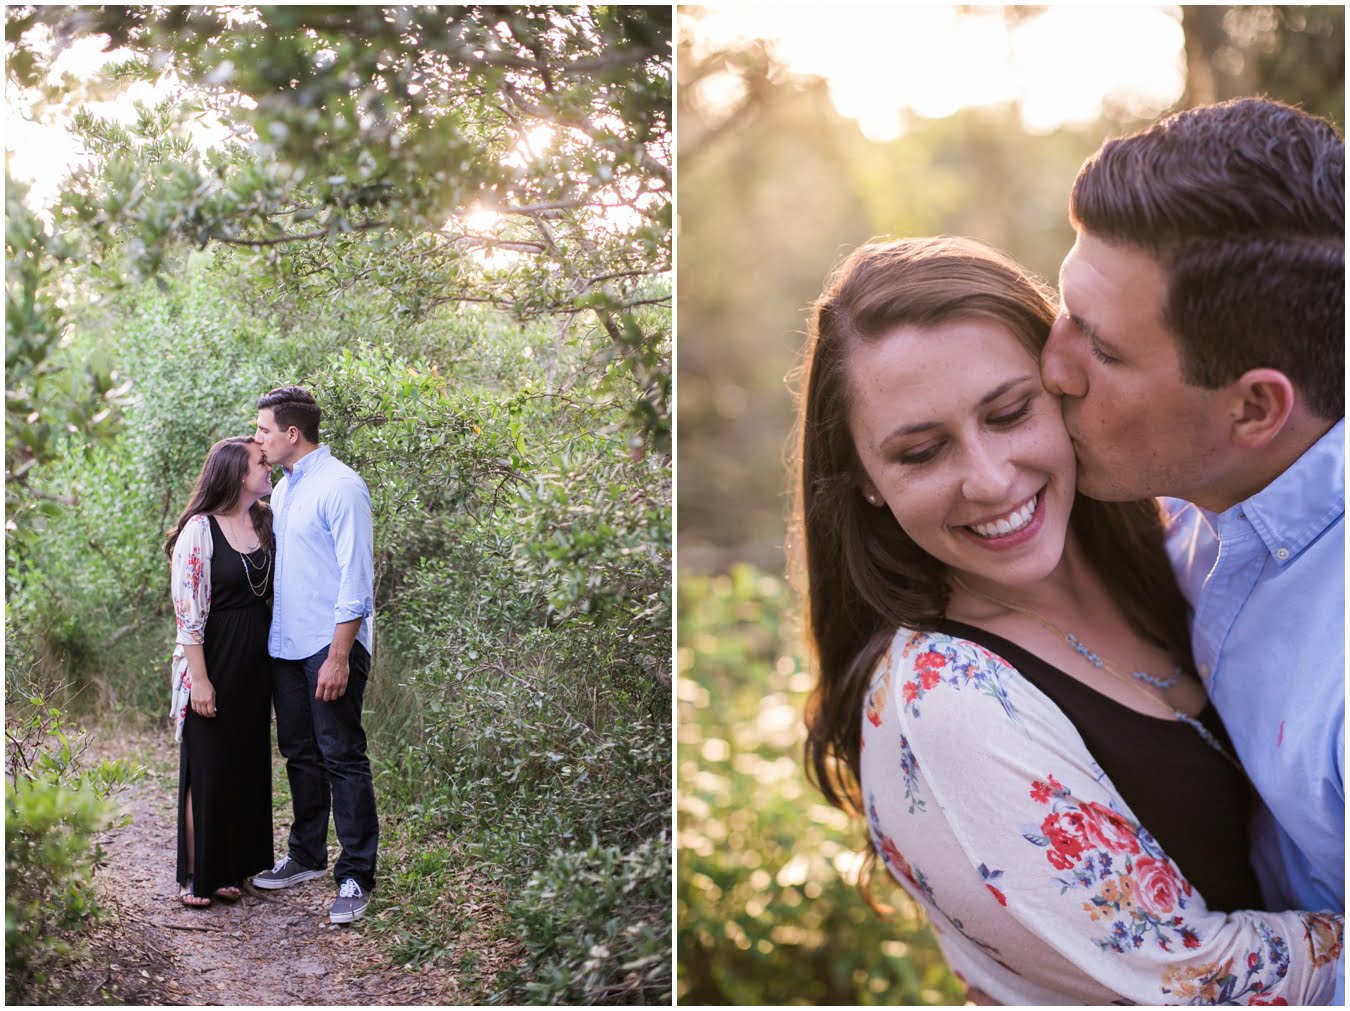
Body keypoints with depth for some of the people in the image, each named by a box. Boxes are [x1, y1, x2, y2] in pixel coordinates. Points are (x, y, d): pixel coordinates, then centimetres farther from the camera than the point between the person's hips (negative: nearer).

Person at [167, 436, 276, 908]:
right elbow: (188, 610, -14)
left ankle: (229, 868, 23)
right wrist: (199, 679, -17)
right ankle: (195, 875, 13)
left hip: (255, 665, 6)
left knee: (247, 765, 11)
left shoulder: (267, 525, 6)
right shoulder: (200, 530, -13)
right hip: (214, 661, -6)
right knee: (207, 767, 1)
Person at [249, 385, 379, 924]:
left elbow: (356, 577, -18)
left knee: (342, 759, -4)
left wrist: (339, 656, -21)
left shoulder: (340, 486, -14)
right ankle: (306, 856, 30)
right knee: (300, 756, 17)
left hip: (330, 649, -9)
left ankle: (356, 876, 2)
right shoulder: (282, 489, 14)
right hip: (285, 647, 9)